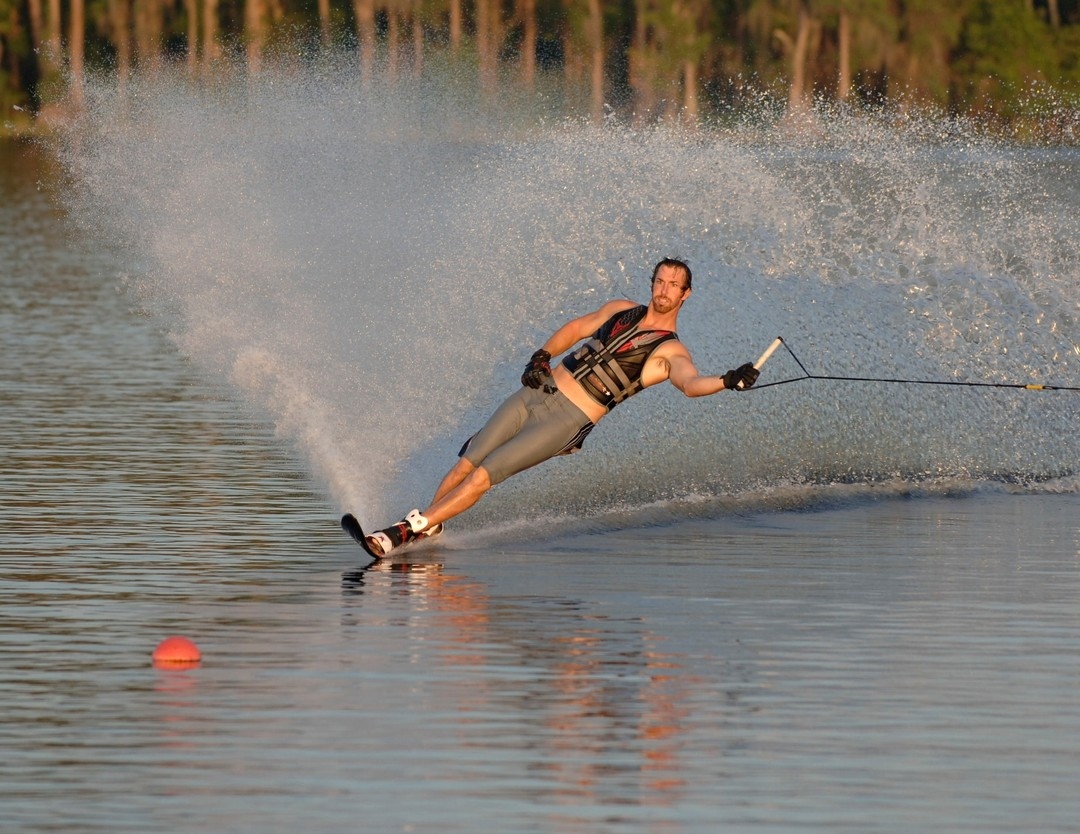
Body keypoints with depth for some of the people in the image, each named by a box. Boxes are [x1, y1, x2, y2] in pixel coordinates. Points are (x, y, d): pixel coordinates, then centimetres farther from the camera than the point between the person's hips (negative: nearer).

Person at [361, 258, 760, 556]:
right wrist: (542, 356, 7)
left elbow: (692, 383, -24)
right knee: (466, 464, -6)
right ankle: (427, 529, 4)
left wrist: (728, 381, -44)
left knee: (485, 475, -15)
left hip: (568, 420, -5)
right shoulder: (621, 310, 13)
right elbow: (576, 328, 25)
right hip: (538, 393, 5)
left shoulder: (670, 352, -5)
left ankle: (409, 531, -13)